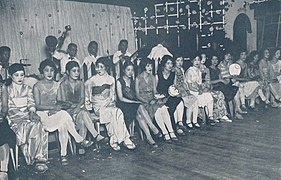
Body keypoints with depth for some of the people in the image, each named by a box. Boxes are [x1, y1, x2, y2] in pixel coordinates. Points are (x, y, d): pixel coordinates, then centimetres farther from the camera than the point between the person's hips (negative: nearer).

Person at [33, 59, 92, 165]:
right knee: (64, 115, -32)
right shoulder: (37, 86, 1)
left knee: (63, 124, -32)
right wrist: (53, 107, -17)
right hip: (42, 114, -3)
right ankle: (79, 140, -21)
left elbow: (59, 102, 11)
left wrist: (55, 109, -11)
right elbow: (37, 105, -6)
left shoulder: (57, 85, 13)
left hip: (55, 112, 3)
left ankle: (63, 154, -28)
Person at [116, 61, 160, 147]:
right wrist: (133, 102, -16)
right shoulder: (119, 81, -4)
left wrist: (137, 101, -3)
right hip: (124, 105, -5)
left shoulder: (132, 81, 15)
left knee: (139, 115, -28)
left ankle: (149, 138, -34)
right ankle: (153, 128, -32)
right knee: (140, 107, -32)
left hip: (134, 103, 5)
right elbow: (121, 98, -9)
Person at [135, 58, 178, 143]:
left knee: (164, 108, -27)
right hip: (143, 101, -4)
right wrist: (147, 101, -15)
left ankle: (171, 132, -30)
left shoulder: (152, 78, 16)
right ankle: (165, 134, -29)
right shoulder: (138, 78, 0)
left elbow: (155, 91, 15)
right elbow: (137, 95, -4)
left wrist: (157, 96, -8)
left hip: (152, 99, 4)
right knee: (157, 110, -32)